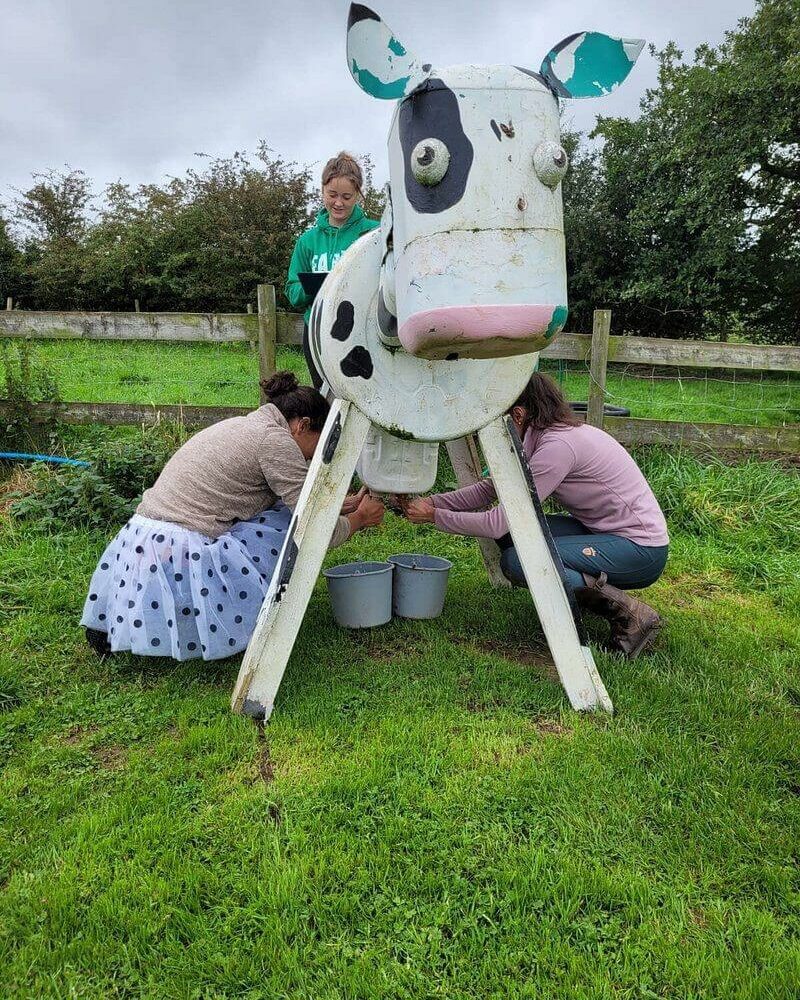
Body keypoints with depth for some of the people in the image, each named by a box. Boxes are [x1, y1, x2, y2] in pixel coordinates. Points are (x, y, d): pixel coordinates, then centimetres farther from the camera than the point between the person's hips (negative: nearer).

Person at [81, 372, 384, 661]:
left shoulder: (241, 425, 18)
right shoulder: (275, 439, -8)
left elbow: (298, 500, 30)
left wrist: (342, 504, 29)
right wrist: (358, 518, 10)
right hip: (182, 560, -8)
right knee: (292, 522, 0)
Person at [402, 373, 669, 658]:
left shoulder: (558, 445, -24)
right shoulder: (541, 439, 5)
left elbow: (498, 522, -24)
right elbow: (488, 489, 9)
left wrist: (435, 516, -14)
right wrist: (431, 501, -2)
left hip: (641, 549, -9)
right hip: (604, 531, 9)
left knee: (518, 561, -23)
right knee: (511, 532, -3)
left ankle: (628, 613, -11)